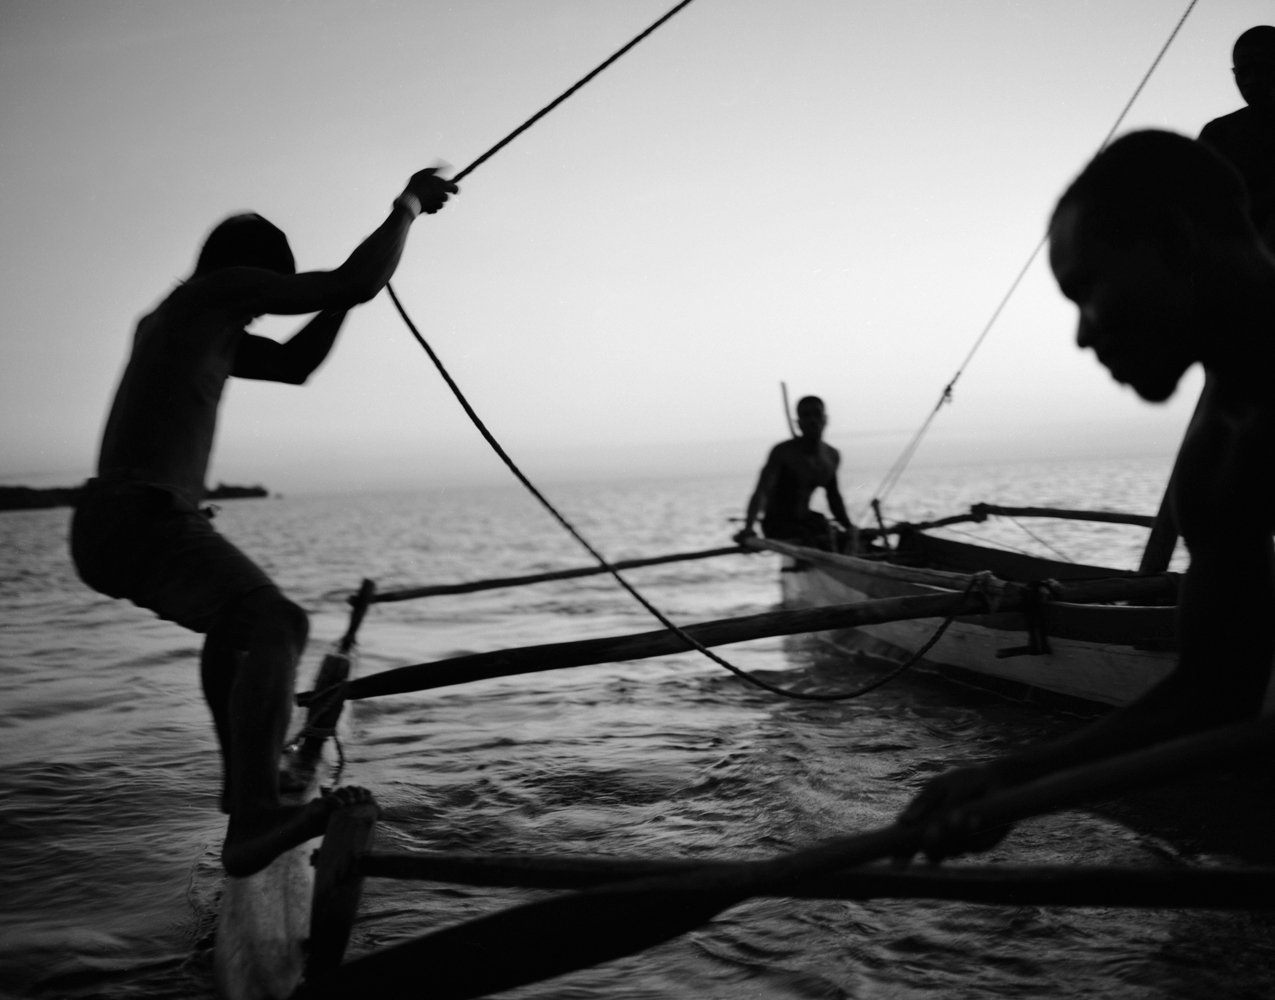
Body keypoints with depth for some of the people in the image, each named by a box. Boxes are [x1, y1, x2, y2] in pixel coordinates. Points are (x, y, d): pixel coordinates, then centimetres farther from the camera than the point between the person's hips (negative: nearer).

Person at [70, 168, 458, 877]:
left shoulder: (171, 321, 26)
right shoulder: (219, 289, -2)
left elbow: (295, 365, 29)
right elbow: (355, 287, -9)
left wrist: (357, 276, 24)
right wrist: (406, 208, 7)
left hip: (104, 526, 10)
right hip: (142, 519, -10)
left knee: (233, 613, 33)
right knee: (279, 627, -26)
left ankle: (246, 773, 42)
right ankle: (254, 821, -40)